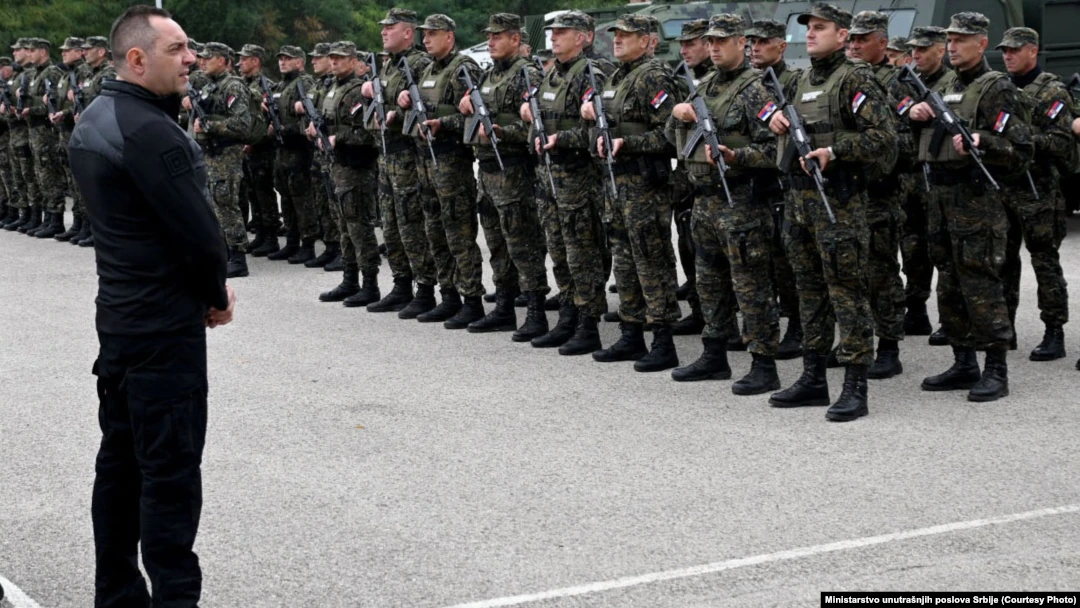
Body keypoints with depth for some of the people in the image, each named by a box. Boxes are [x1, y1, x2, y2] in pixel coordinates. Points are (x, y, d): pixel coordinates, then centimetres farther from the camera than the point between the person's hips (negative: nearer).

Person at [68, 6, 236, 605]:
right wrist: (217, 296, -2)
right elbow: (200, 232, -22)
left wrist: (208, 285, 6)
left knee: (120, 460, 14)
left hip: (117, 313, 10)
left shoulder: (92, 119, 10)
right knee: (170, 471, -5)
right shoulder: (149, 131, -21)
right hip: (164, 325, -10)